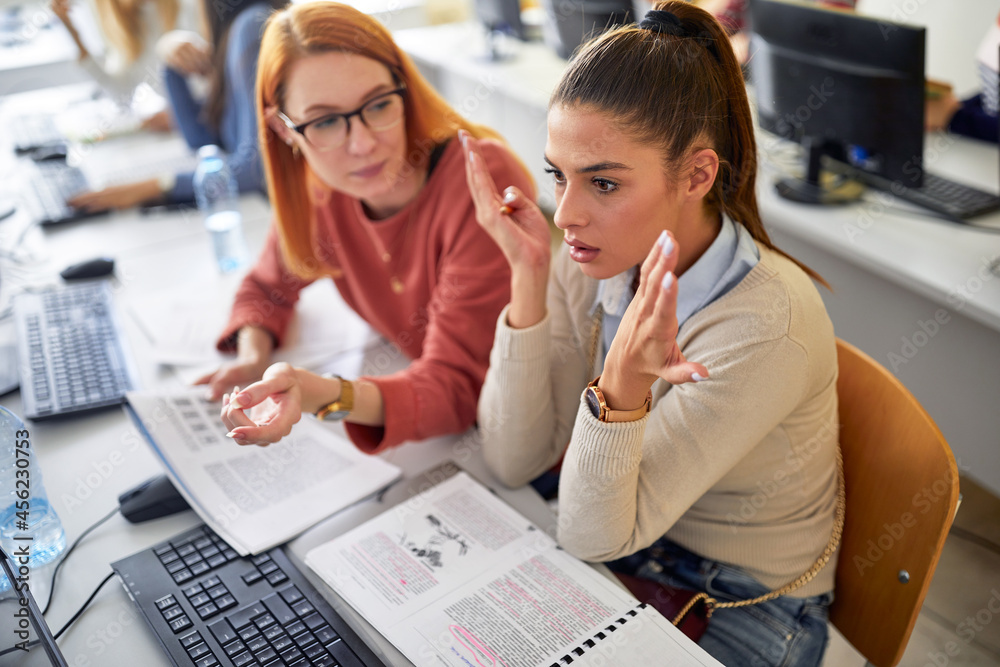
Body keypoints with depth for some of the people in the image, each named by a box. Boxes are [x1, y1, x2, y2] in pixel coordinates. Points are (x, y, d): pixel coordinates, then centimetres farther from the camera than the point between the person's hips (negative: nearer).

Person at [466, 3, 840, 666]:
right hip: (625, 538, 5)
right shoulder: (589, 261, -14)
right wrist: (529, 279, -24)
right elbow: (515, 461, -15)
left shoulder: (767, 328, -31)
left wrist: (621, 390, -44)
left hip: (747, 604, -4)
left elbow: (595, 535, -25)